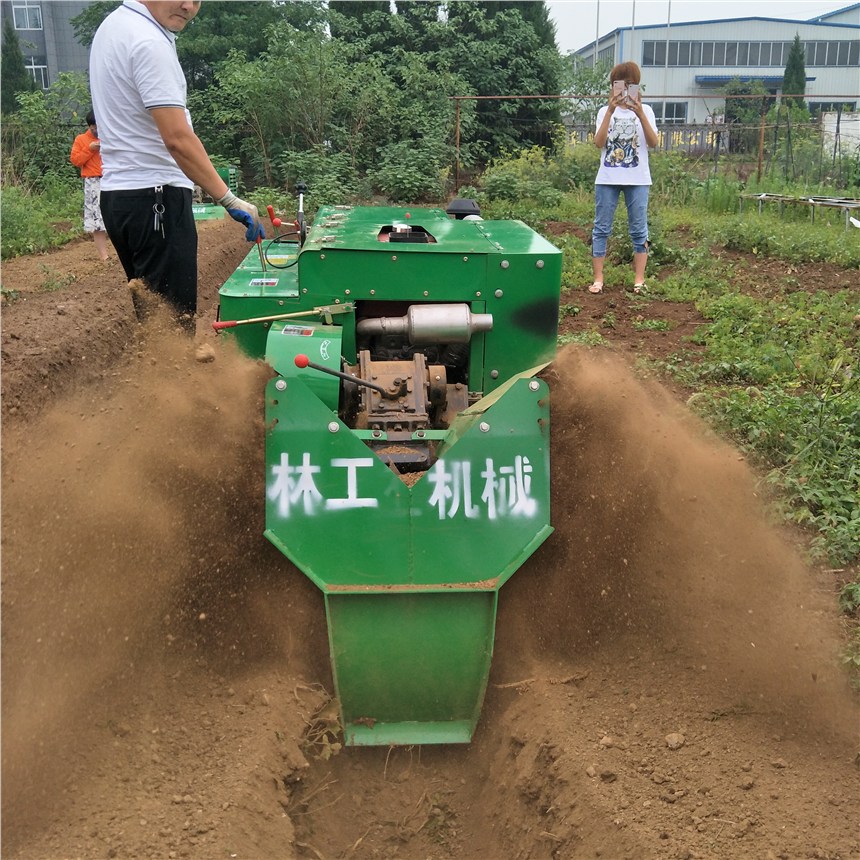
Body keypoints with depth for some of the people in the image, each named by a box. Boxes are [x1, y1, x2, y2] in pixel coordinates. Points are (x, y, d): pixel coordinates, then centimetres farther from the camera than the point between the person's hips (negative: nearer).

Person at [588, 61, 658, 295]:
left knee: (639, 230, 2)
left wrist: (640, 114, -19)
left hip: (637, 179, 0)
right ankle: (598, 279, 6)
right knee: (601, 228, 1)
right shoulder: (605, 111, 6)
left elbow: (653, 143, -8)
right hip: (607, 179, 0)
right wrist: (610, 111, -17)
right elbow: (599, 143, -9)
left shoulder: (645, 111, 5)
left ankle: (639, 279, 8)